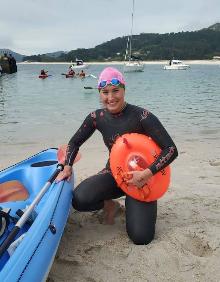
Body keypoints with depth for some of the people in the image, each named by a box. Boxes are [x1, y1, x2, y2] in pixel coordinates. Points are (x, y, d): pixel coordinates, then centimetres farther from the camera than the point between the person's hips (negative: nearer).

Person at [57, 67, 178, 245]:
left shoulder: (141, 116, -21)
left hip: (140, 178, -3)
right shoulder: (97, 117, -6)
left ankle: (131, 204, 17)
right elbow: (75, 142, 8)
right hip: (113, 173, 3)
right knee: (79, 200, -26)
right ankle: (110, 204, 9)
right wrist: (67, 167, -6)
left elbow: (171, 149, -22)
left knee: (141, 237, -17)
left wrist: (147, 174, -32)